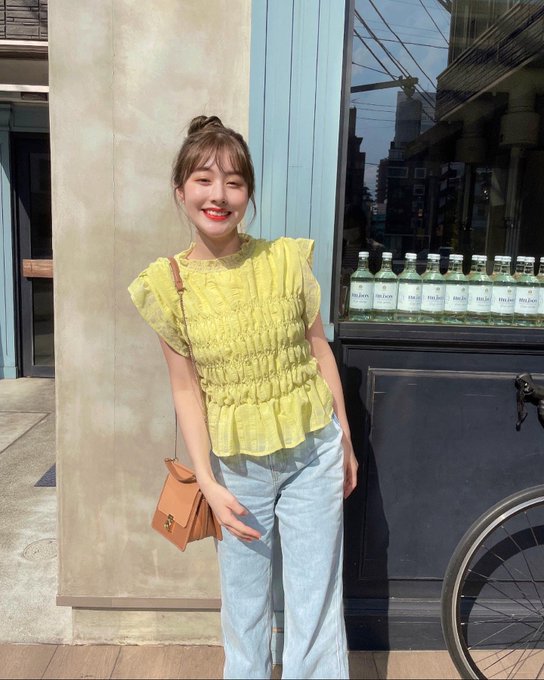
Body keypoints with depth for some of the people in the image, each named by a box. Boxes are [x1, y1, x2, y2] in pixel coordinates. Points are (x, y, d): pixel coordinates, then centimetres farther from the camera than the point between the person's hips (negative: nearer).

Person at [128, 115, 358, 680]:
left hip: (314, 449, 0)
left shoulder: (287, 260, -9)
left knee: (317, 596, 13)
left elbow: (319, 349, 0)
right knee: (243, 597, 19)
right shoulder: (168, 286, -9)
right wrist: (208, 483, -7)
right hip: (237, 463, 1)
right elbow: (187, 389, -5)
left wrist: (345, 440, 6)